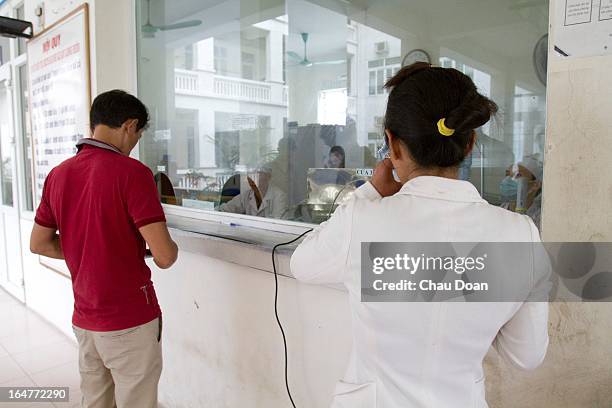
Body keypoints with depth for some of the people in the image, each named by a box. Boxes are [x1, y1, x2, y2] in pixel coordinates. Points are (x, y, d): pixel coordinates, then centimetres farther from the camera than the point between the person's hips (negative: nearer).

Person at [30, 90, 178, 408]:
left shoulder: (58, 174, 3)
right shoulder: (132, 172, -19)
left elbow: (39, 244, 12)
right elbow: (164, 257, -22)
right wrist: (171, 247, 0)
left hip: (84, 319, 7)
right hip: (130, 320, -7)